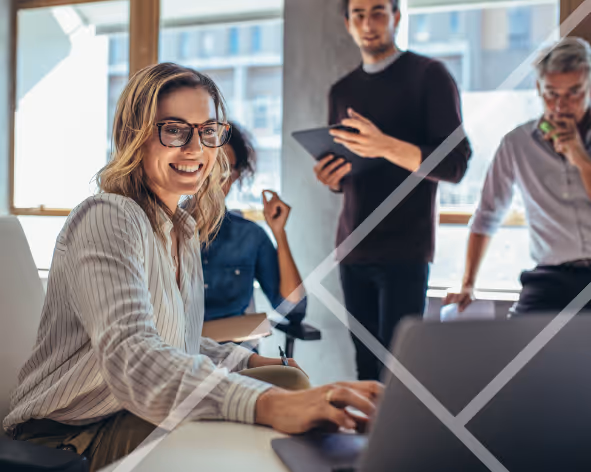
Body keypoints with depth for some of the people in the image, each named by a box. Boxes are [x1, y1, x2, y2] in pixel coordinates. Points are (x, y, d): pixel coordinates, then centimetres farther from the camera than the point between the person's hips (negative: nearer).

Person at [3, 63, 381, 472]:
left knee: (293, 382, -11)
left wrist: (249, 362, 3)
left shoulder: (185, 228, 10)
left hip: (142, 415, 8)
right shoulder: (106, 219, -19)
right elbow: (130, 356, -35)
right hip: (69, 437, -8)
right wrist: (267, 404, -48)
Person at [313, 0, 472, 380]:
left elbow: (456, 164, -9)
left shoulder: (429, 75, 0)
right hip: (352, 249, 5)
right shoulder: (342, 91, 16)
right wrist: (331, 178, -2)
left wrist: (386, 147, -24)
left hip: (405, 251, -5)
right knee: (366, 367, 4)